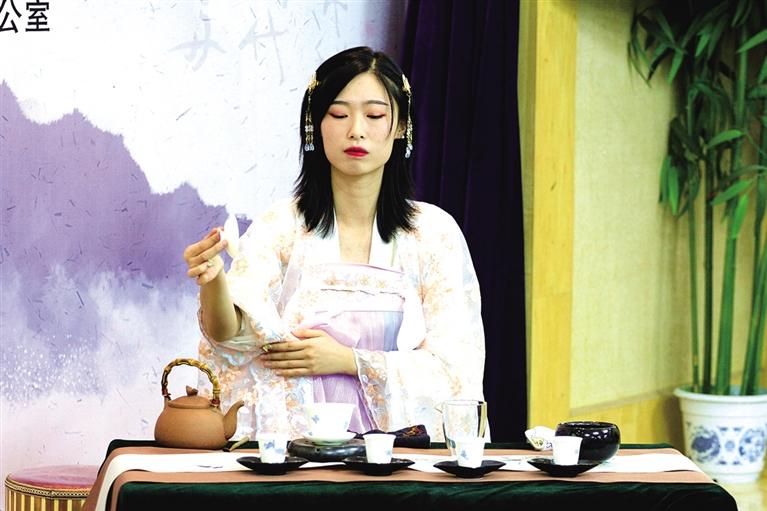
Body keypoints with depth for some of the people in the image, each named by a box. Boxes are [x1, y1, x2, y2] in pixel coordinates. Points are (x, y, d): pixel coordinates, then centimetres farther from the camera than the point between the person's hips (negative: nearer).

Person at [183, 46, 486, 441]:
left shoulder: (434, 231, 6)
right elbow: (232, 334, -11)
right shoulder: (280, 226, 4)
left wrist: (347, 360, -9)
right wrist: (213, 279, -32)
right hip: (293, 444, 1)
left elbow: (455, 367, 1)